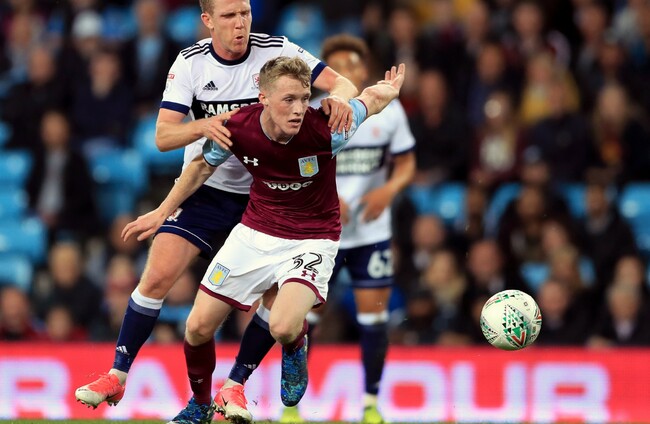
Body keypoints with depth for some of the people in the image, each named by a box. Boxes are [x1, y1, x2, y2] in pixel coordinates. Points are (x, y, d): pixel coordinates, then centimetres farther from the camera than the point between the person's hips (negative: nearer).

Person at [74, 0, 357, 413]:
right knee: (157, 277, -13)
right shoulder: (190, 62, -9)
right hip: (204, 189, -1)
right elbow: (163, 136, -13)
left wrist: (338, 97, -35)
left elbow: (343, 84, -10)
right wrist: (203, 126, -34)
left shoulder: (278, 51, -10)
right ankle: (117, 375, -1)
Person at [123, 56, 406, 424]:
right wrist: (163, 211, 12)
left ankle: (295, 351, 10)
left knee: (284, 327, -30)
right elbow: (203, 166, 7)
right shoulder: (236, 128, -18)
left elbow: (374, 96, -5)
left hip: (312, 239, -3)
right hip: (255, 234, 3)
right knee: (198, 328, 2)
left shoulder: (325, 130, -27)